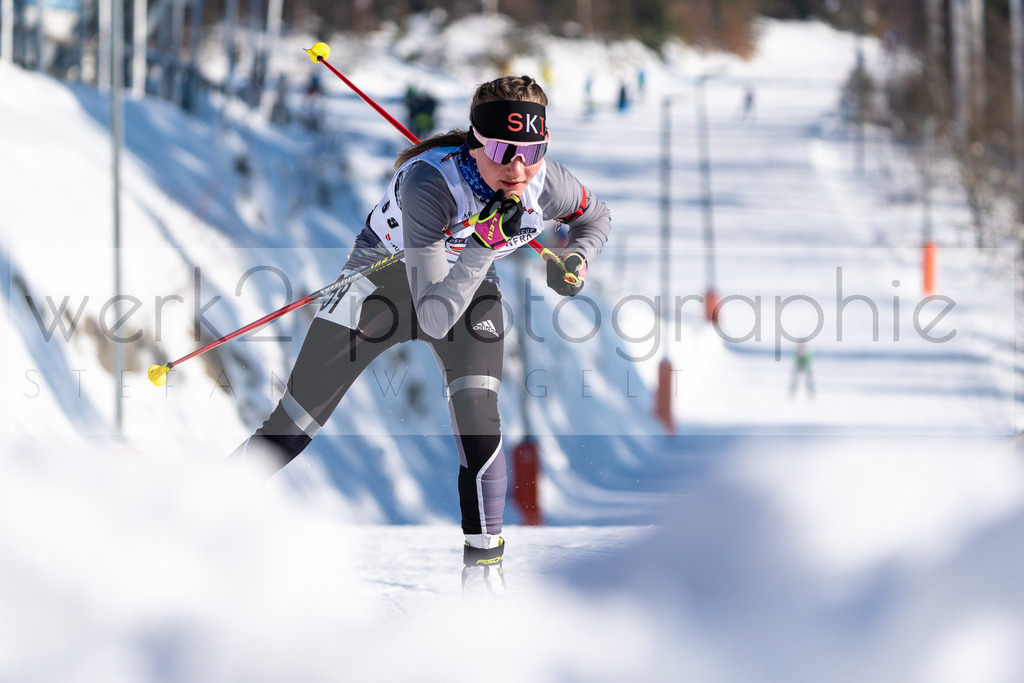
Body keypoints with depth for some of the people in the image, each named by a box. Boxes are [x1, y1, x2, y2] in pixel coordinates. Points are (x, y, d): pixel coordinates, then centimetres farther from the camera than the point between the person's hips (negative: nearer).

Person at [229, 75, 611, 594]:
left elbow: (596, 216, 3)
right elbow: (433, 318, -40)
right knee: (289, 431, -5)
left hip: (470, 283, 3)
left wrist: (575, 260, -17)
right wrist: (482, 245, -51)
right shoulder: (429, 181, -39)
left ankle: (484, 570, -9)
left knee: (476, 413, -22)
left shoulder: (547, 184, -25)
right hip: (384, 275, -3)